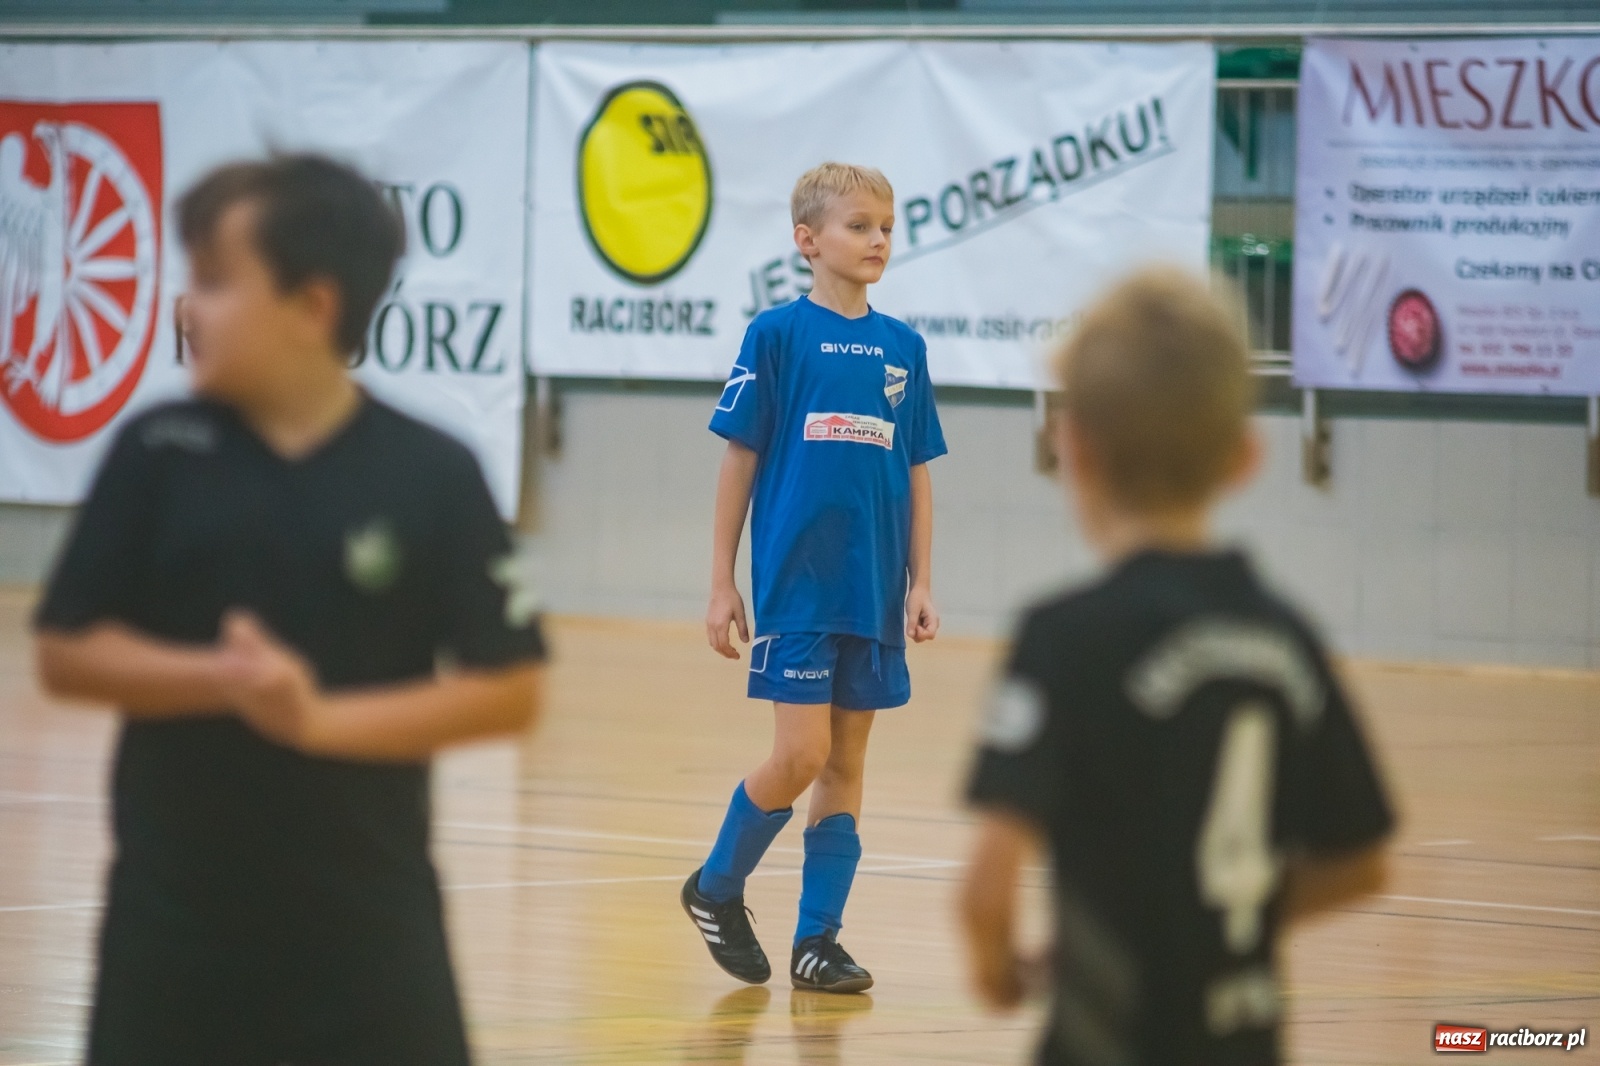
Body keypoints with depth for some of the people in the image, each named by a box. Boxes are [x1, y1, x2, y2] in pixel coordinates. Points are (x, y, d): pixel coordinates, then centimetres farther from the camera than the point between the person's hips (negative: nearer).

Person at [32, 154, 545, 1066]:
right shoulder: (158, 455, -2)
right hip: (178, 912, 1)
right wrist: (224, 678, -18)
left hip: (365, 914, -1)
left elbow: (509, 689, -6)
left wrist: (324, 718, -17)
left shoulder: (431, 476, -6)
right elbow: (68, 653, -2)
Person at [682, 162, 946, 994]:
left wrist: (920, 583, 5)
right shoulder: (777, 335, -3)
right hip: (794, 581, -4)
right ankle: (717, 888, 13)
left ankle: (817, 940, 11)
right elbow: (739, 459, -1)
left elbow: (917, 476, 12)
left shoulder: (903, 349, 8)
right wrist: (722, 583, -3)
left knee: (846, 763, 5)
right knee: (801, 755, -10)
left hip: (873, 591, 4)